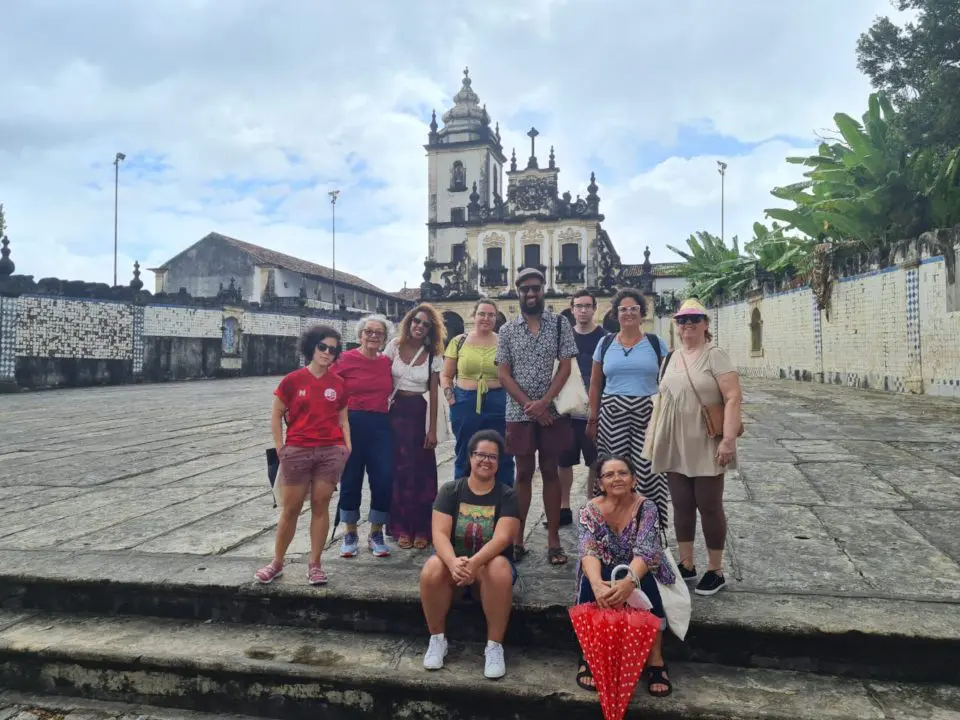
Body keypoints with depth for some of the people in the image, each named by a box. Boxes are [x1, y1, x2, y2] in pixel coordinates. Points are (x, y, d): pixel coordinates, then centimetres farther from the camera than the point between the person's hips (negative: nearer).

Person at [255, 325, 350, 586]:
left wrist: (347, 447, 1)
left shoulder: (338, 383, 5)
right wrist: (280, 447, -1)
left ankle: (314, 564, 17)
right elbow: (276, 415, 5)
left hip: (331, 452, 2)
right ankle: (277, 563, 22)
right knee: (290, 509, 6)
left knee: (321, 506, 5)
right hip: (297, 451, -1)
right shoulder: (293, 380, -1)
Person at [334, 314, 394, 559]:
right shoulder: (346, 359, -5)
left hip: (380, 426, 3)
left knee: (384, 479, 0)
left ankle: (376, 534, 19)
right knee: (351, 479, 8)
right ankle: (350, 533, 27)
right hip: (351, 424, -3)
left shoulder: (387, 362, 6)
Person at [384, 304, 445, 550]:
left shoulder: (433, 356, 1)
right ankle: (402, 528, 13)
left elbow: (434, 394, 1)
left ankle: (421, 529, 12)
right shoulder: (394, 346, 1)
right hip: (395, 412, 0)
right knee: (399, 470, 2)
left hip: (419, 413, 0)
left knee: (421, 471, 1)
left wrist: (432, 429, -3)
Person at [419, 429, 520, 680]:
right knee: (432, 570, -31)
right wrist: (453, 562, -34)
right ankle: (437, 639, -7)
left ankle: (494, 645, -18)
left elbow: (502, 538, -19)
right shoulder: (450, 490, -2)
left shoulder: (507, 496, -6)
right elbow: (440, 533, -13)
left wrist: (474, 563, -36)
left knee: (500, 569, -35)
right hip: (454, 560, 1)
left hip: (490, 563, -1)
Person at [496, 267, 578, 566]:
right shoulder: (507, 330, 4)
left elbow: (565, 368, -4)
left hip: (552, 411, 0)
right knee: (524, 473, 7)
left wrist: (543, 402, -14)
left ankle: (553, 538, 13)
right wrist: (529, 405, -10)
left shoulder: (560, 324, 1)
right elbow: (503, 374, 0)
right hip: (519, 412, 1)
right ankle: (517, 537, 16)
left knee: (550, 472, 6)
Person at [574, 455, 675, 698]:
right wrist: (597, 583, -48)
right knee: (589, 583, -32)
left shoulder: (646, 508, -14)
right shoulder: (590, 511, -12)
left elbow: (645, 552, -28)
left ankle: (655, 659, -21)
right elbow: (588, 551, -26)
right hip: (603, 577, 1)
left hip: (637, 577, 0)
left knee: (645, 584, -33)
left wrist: (629, 580, -49)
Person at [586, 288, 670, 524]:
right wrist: (593, 418, 7)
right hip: (612, 415, 1)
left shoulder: (656, 343, 5)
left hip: (648, 415, -1)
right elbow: (595, 384, 12)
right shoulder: (605, 343, 8)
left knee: (647, 470, -4)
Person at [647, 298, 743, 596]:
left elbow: (733, 398, -14)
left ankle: (715, 571, 16)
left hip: (706, 445, -6)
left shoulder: (715, 356, -7)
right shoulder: (671, 359, 12)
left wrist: (728, 439, -22)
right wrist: (657, 438, 16)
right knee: (681, 505, 11)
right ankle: (686, 564, 24)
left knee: (709, 506, 3)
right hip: (675, 446, 6)